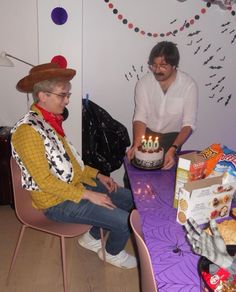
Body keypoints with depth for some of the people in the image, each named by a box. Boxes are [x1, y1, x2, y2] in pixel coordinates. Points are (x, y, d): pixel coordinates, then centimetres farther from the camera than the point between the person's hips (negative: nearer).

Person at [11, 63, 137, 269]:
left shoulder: (51, 120, 5)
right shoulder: (28, 130, -24)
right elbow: (44, 181, -24)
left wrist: (97, 175, 6)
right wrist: (87, 195, -21)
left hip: (76, 185, 9)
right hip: (57, 201, -9)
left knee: (130, 198, 12)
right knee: (126, 221, -12)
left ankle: (92, 237, 29)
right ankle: (112, 252, 22)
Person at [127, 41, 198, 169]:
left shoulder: (189, 85, -13)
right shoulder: (143, 83, -7)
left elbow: (188, 124, -15)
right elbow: (140, 117, -11)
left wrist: (173, 149, -29)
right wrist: (136, 145, -27)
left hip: (172, 137, -1)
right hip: (147, 134, 1)